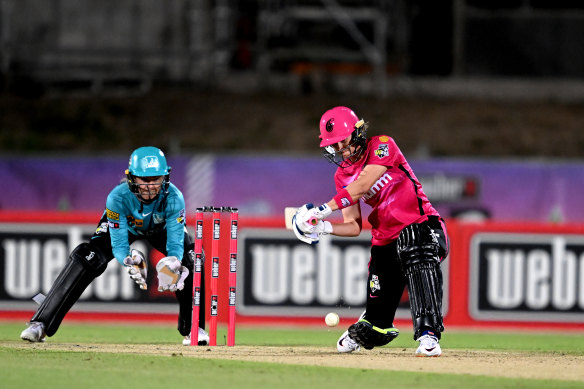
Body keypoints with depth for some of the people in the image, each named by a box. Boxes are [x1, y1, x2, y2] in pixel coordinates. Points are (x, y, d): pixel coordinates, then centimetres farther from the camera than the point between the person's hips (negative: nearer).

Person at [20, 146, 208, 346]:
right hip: (124, 226, -1)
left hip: (161, 229, 1)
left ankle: (192, 329, -5)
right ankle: (40, 324, -20)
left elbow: (176, 244, -35)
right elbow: (118, 245, -34)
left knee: (192, 258, -23)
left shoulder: (173, 198, -37)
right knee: (86, 258, -22)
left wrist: (173, 264, -57)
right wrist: (129, 262, -56)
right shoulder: (117, 198, -39)